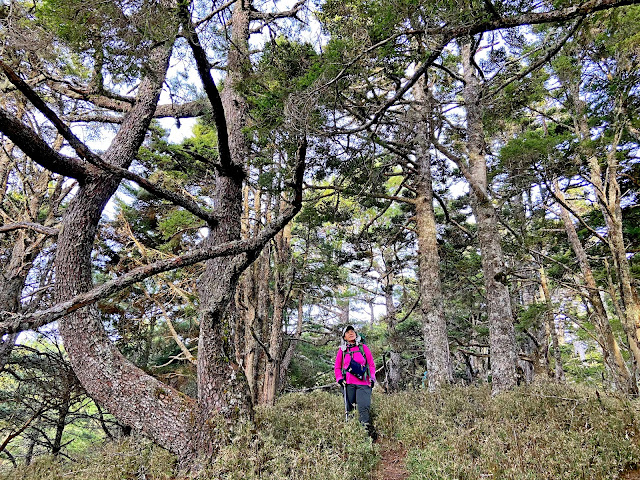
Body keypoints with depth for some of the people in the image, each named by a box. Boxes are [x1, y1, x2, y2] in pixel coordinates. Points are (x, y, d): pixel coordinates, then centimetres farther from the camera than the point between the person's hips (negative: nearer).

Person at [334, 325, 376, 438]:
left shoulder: (363, 347, 11)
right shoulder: (342, 350, 12)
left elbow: (371, 364, 14)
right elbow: (337, 367, 18)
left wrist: (372, 378, 3)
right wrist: (339, 379, 3)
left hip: (363, 383, -1)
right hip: (348, 384, 1)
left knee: (364, 408, -13)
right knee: (349, 408, 1)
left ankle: (368, 430, -11)